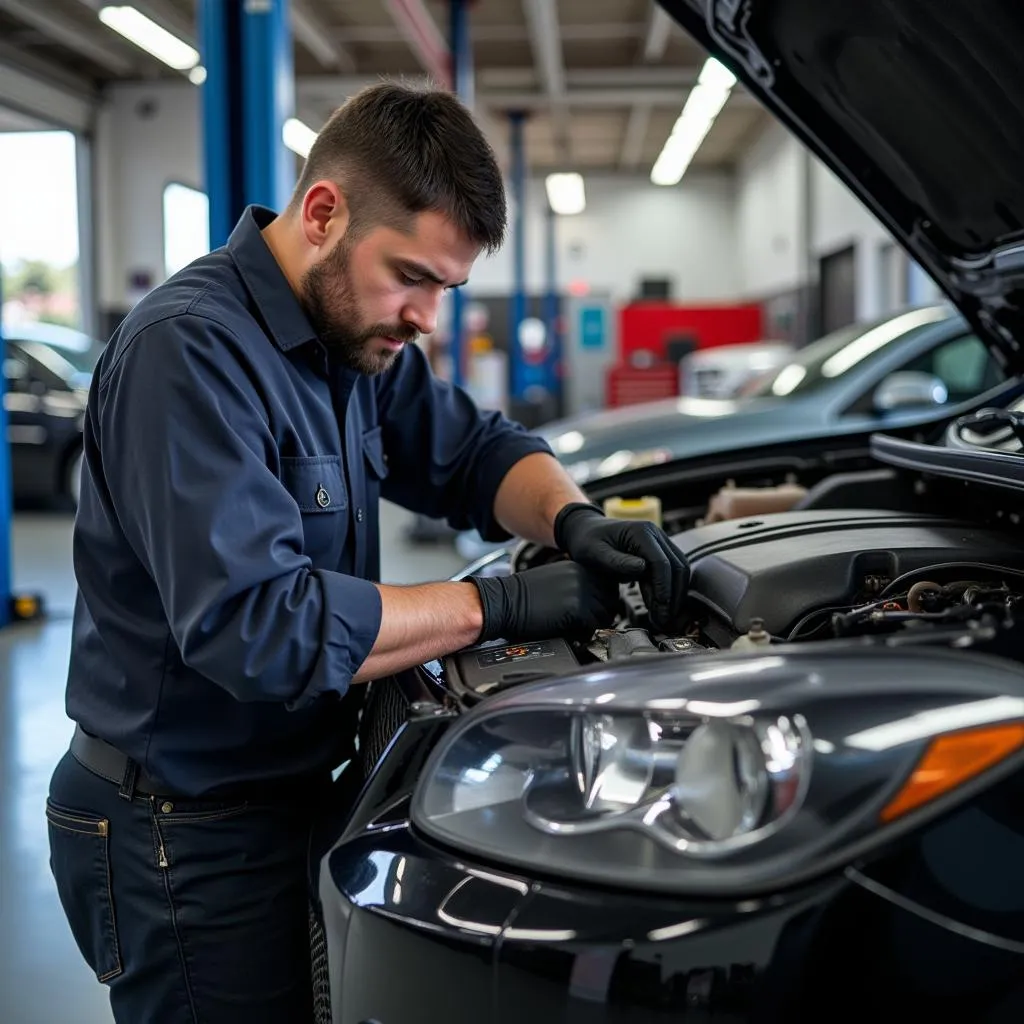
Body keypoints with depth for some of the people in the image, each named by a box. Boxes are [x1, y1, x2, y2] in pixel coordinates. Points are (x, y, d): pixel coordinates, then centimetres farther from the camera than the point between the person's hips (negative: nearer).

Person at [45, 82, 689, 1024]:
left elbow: (473, 452, 13)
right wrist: (499, 606, -26)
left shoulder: (355, 333, 5)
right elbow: (256, 626, -32)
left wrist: (574, 522, -10)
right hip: (185, 836, -9)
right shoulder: (190, 349, -24)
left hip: (283, 794, 9)